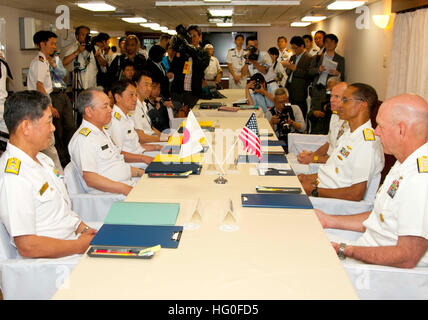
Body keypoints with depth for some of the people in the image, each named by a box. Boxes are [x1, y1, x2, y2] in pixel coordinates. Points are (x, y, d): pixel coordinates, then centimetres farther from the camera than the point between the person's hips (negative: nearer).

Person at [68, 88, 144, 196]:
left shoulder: (103, 132, 20)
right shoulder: (84, 138, -14)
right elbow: (90, 179, -21)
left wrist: (139, 172, 12)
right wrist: (126, 189, -25)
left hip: (129, 185, 10)